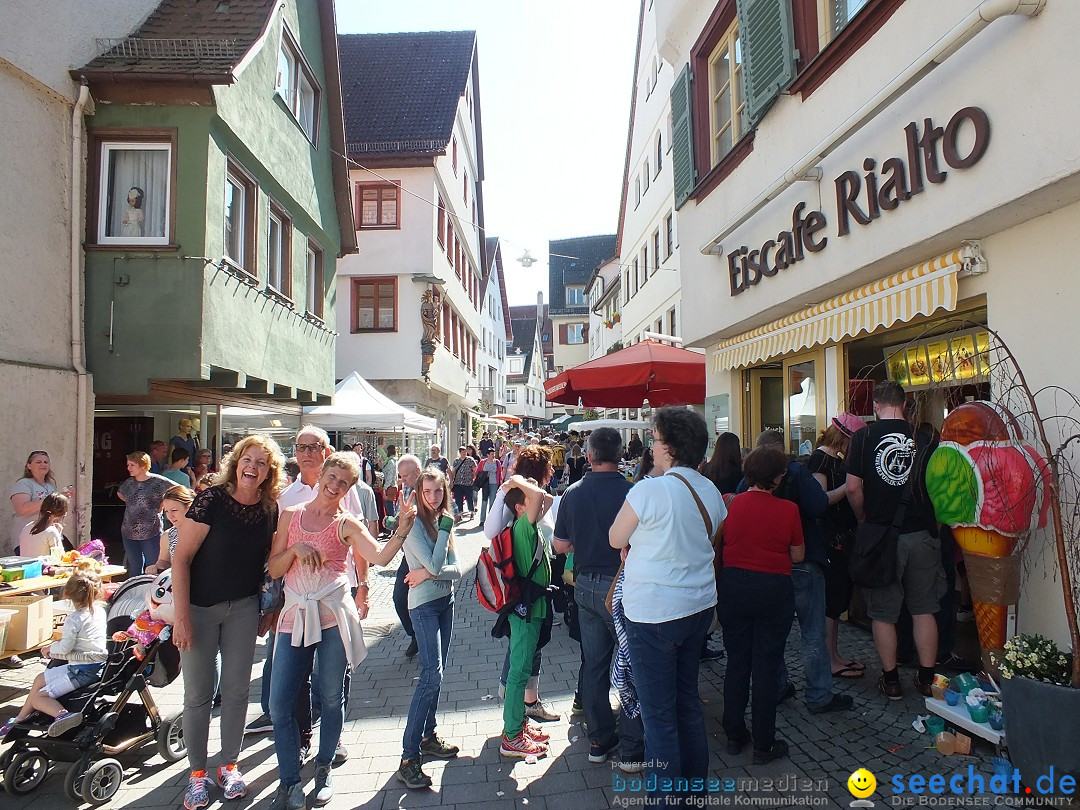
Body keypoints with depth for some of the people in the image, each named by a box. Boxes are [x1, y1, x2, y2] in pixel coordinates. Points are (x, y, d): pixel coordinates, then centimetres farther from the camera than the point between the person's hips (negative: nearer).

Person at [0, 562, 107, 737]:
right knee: (40, 680, 25)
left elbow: (65, 647, -15)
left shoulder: (74, 618, -17)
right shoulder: (100, 611, 6)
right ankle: (20, 719, 35)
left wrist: (50, 648, 6)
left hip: (82, 671, -9)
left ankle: (62, 714, -28)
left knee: (37, 697, -3)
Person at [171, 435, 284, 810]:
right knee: (198, 692, 7)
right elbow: (181, 557, -15)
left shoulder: (271, 510, -4)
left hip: (244, 608, 3)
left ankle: (229, 765, 29)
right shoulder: (211, 499, -17)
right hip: (200, 607, -3)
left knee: (236, 689, 11)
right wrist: (181, 616, -17)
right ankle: (197, 772, 25)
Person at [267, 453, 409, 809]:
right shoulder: (290, 515, 8)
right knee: (279, 703, 0)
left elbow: (380, 556, -12)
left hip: (333, 613, -2)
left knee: (331, 696, 9)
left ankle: (324, 769, 31)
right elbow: (273, 569, 8)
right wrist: (295, 549, -10)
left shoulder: (347, 523, 1)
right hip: (295, 614, 2)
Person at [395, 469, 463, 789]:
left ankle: (428, 737, 27)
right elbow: (434, 565, -22)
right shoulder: (414, 524, -14)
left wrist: (428, 574, -16)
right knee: (431, 675, -14)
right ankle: (408, 758, -8)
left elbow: (456, 569, 1)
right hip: (424, 605, -7)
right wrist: (445, 529, -18)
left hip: (446, 600, 7)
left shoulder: (443, 521, 6)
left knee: (436, 673, 14)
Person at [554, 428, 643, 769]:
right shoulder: (631, 492, -16)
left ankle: (599, 740, 27)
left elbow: (561, 545, 5)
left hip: (585, 585, 5)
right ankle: (633, 748, 15)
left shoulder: (572, 493, -1)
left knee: (593, 663, 14)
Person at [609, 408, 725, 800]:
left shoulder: (648, 491, -19)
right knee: (688, 701, 22)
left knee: (659, 715, 5)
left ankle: (665, 795, 17)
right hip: (699, 606, 8)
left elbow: (616, 539, -6)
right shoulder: (711, 491, 3)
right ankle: (695, 785, 36)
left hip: (652, 613, -7)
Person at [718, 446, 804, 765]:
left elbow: (717, 545, 3)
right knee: (766, 666, 8)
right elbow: (798, 555, -1)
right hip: (774, 589, -2)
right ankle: (764, 744, 18)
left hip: (732, 586, 2)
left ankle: (734, 735, 27)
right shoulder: (787, 509, -10)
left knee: (736, 661, 15)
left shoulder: (729, 504, -6)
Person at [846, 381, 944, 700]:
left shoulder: (864, 435, -9)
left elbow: (853, 487, -12)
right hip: (921, 532, 3)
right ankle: (927, 678, 24)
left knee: (883, 612, 9)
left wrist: (863, 518, 5)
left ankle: (891, 680, 19)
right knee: (924, 608, 15)